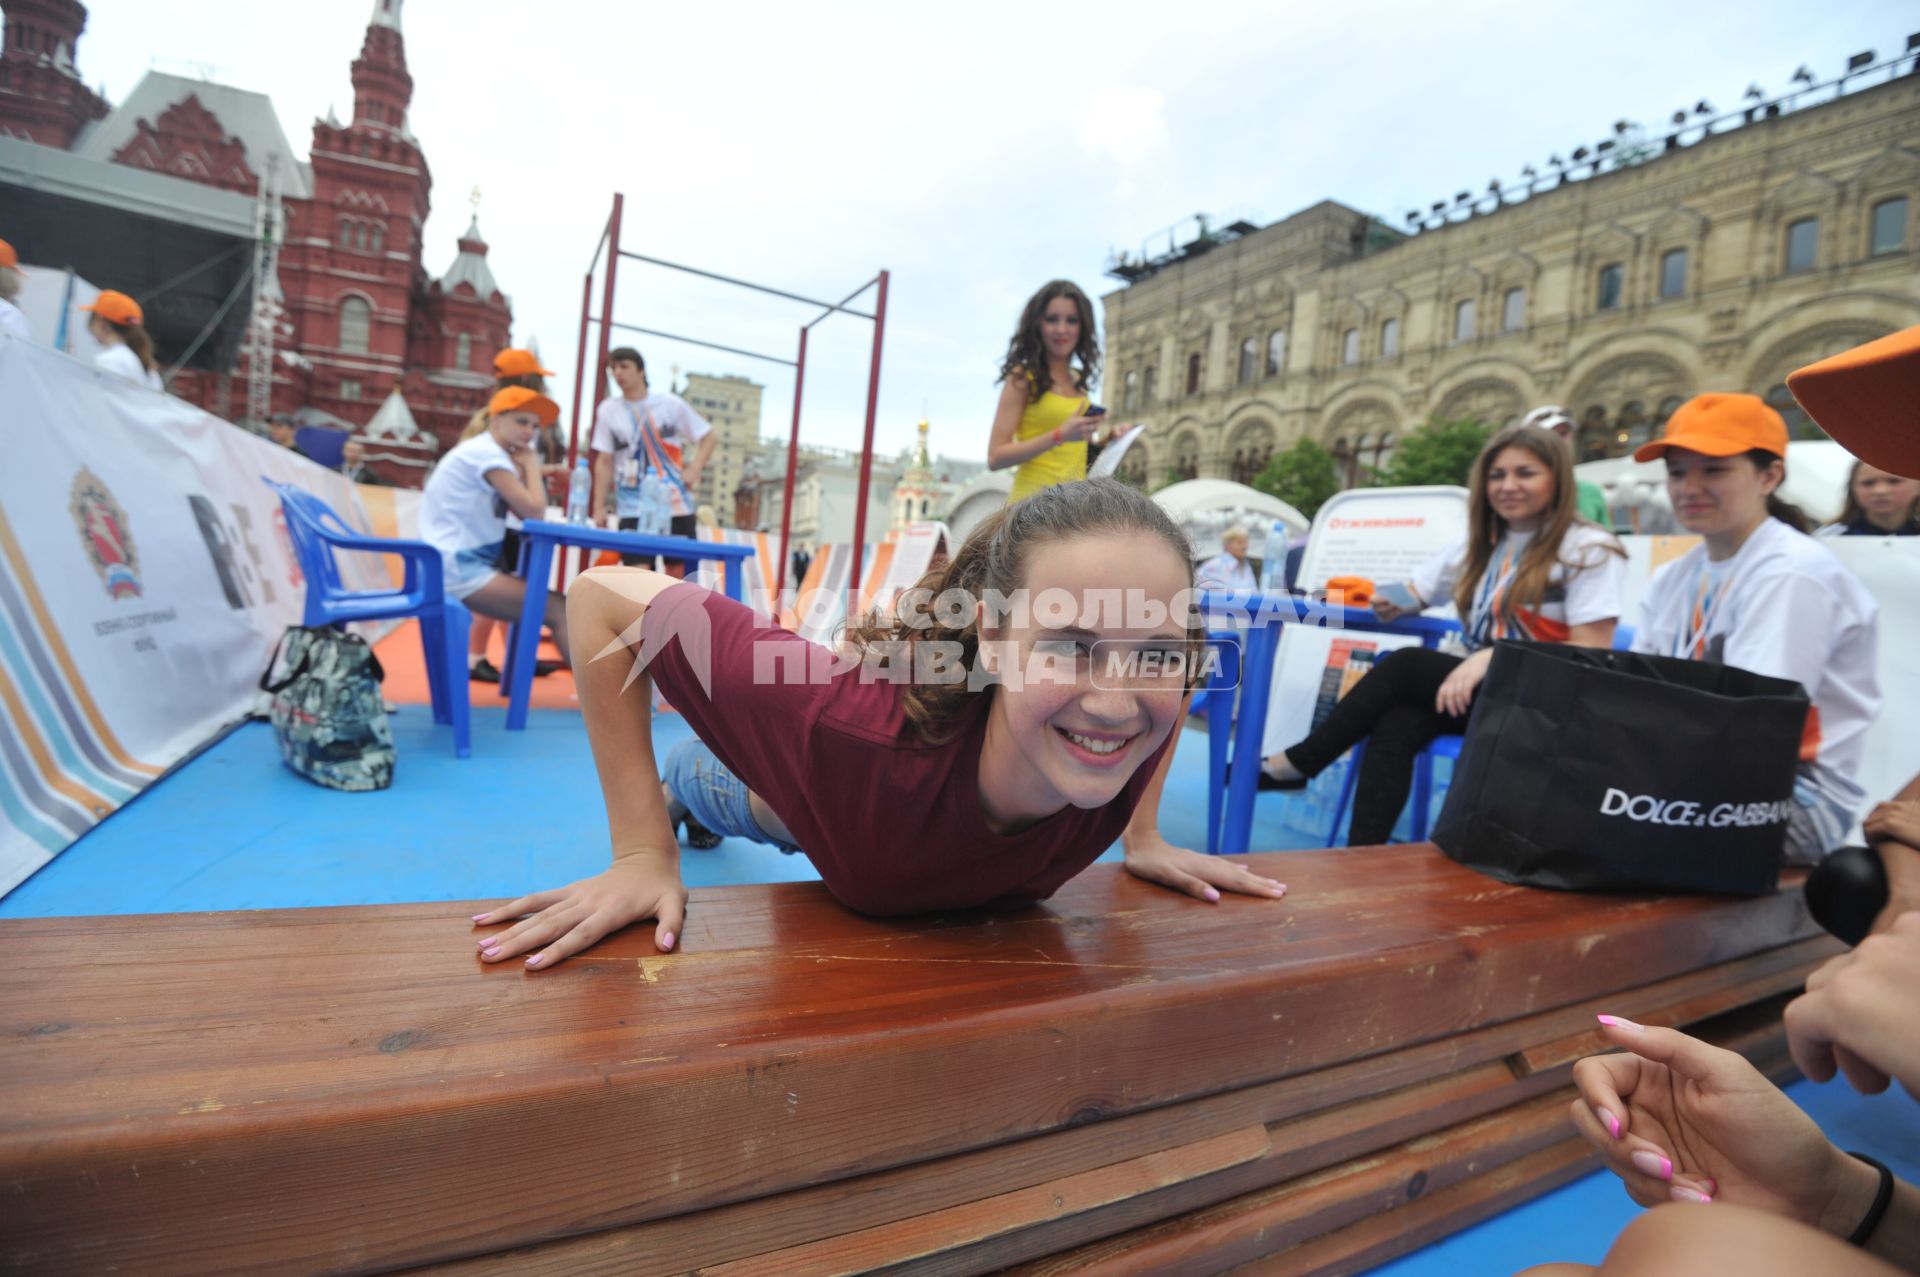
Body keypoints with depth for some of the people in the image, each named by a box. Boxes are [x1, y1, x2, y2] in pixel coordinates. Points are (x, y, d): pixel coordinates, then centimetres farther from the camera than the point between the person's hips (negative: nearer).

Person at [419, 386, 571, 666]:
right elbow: (534, 512, -20)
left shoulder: (487, 453, 16)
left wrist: (523, 469, 1)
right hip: (456, 569, -10)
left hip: (458, 565, 10)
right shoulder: (486, 453, -13)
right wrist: (531, 466, -5)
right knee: (560, 610, -17)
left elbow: (525, 512, 10)